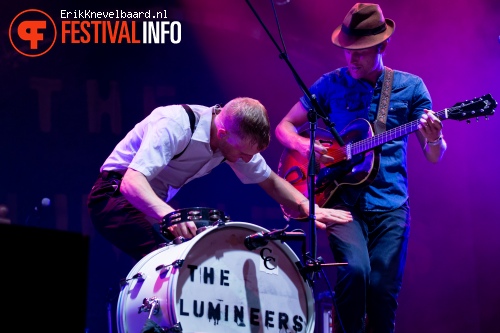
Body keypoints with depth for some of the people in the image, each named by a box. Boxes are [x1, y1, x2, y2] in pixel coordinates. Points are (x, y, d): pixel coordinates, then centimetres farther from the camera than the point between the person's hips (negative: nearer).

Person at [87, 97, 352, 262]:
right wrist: (168, 215, -58)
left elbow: (270, 182, 6)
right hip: (117, 193, -8)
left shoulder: (237, 139, -7)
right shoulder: (176, 126, -31)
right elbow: (132, 182, -40)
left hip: (157, 203, 8)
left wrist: (310, 208, -11)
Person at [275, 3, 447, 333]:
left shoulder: (411, 86, 4)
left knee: (383, 290, -5)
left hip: (390, 204, 1)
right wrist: (303, 144, -12)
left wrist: (434, 139, -20)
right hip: (343, 199, -1)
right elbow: (284, 127, 11)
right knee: (355, 269, -24)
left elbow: (434, 156, 4)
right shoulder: (331, 84, 5)